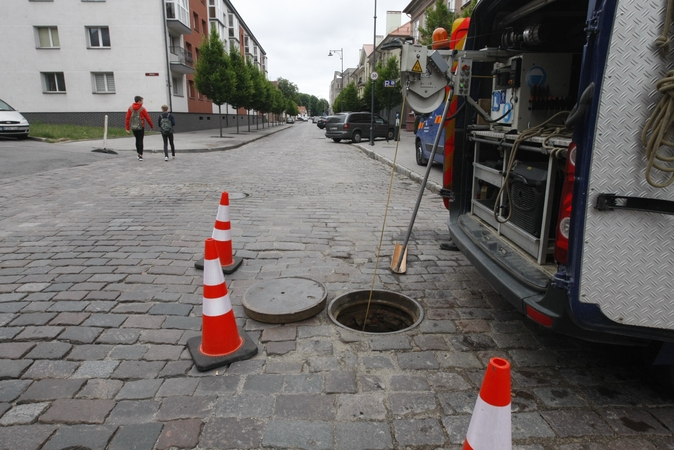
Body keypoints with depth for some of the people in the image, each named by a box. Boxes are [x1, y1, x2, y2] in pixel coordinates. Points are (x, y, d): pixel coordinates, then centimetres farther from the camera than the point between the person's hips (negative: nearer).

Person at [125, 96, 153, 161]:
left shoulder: (130, 108, 4)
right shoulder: (142, 109, -8)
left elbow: (127, 118, 2)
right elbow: (148, 118, -4)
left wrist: (127, 128, 6)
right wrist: (152, 126, 9)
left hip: (133, 127, 4)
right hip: (141, 127, -4)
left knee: (137, 140, 18)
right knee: (140, 140, -3)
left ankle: (139, 154, 25)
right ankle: (140, 156, -8)